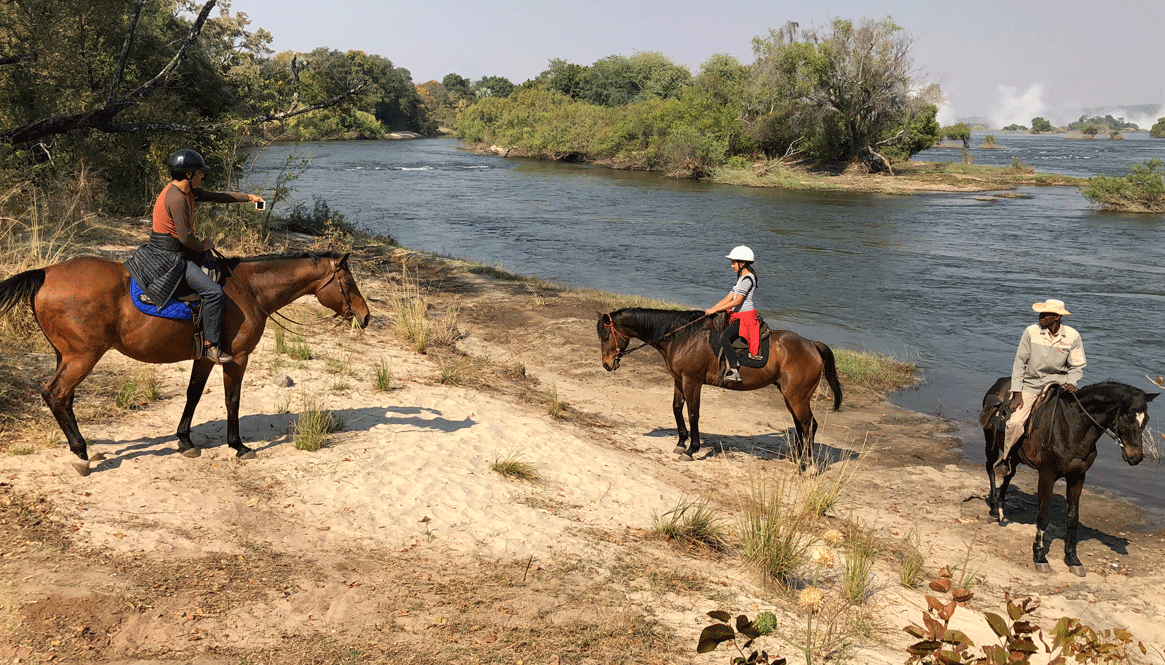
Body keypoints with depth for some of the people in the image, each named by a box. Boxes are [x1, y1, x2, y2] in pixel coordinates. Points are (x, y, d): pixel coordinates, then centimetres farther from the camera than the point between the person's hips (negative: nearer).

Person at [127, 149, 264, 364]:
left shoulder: (189, 191, 8)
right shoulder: (176, 199, -23)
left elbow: (216, 196, 19)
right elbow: (186, 237, -22)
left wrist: (248, 197, 18)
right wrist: (202, 245, -4)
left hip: (175, 251, 11)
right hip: (168, 256, -11)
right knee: (214, 292, -18)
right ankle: (211, 346, -9)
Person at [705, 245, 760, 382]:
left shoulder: (747, 279, -14)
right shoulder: (741, 277, 19)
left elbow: (737, 301, -22)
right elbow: (729, 297, 16)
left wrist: (715, 309, -22)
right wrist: (711, 309, 6)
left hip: (745, 316, -11)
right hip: (737, 315, 11)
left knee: (724, 337, -27)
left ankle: (734, 371, -27)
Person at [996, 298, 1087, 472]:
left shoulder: (1072, 336, -4)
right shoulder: (1032, 332, -8)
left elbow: (1077, 366, 5)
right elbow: (1019, 362, -2)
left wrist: (1071, 382, -16)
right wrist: (1017, 392, -7)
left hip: (1058, 382, 2)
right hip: (1031, 384, -2)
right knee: (1015, 422, -18)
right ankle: (1006, 455, 7)